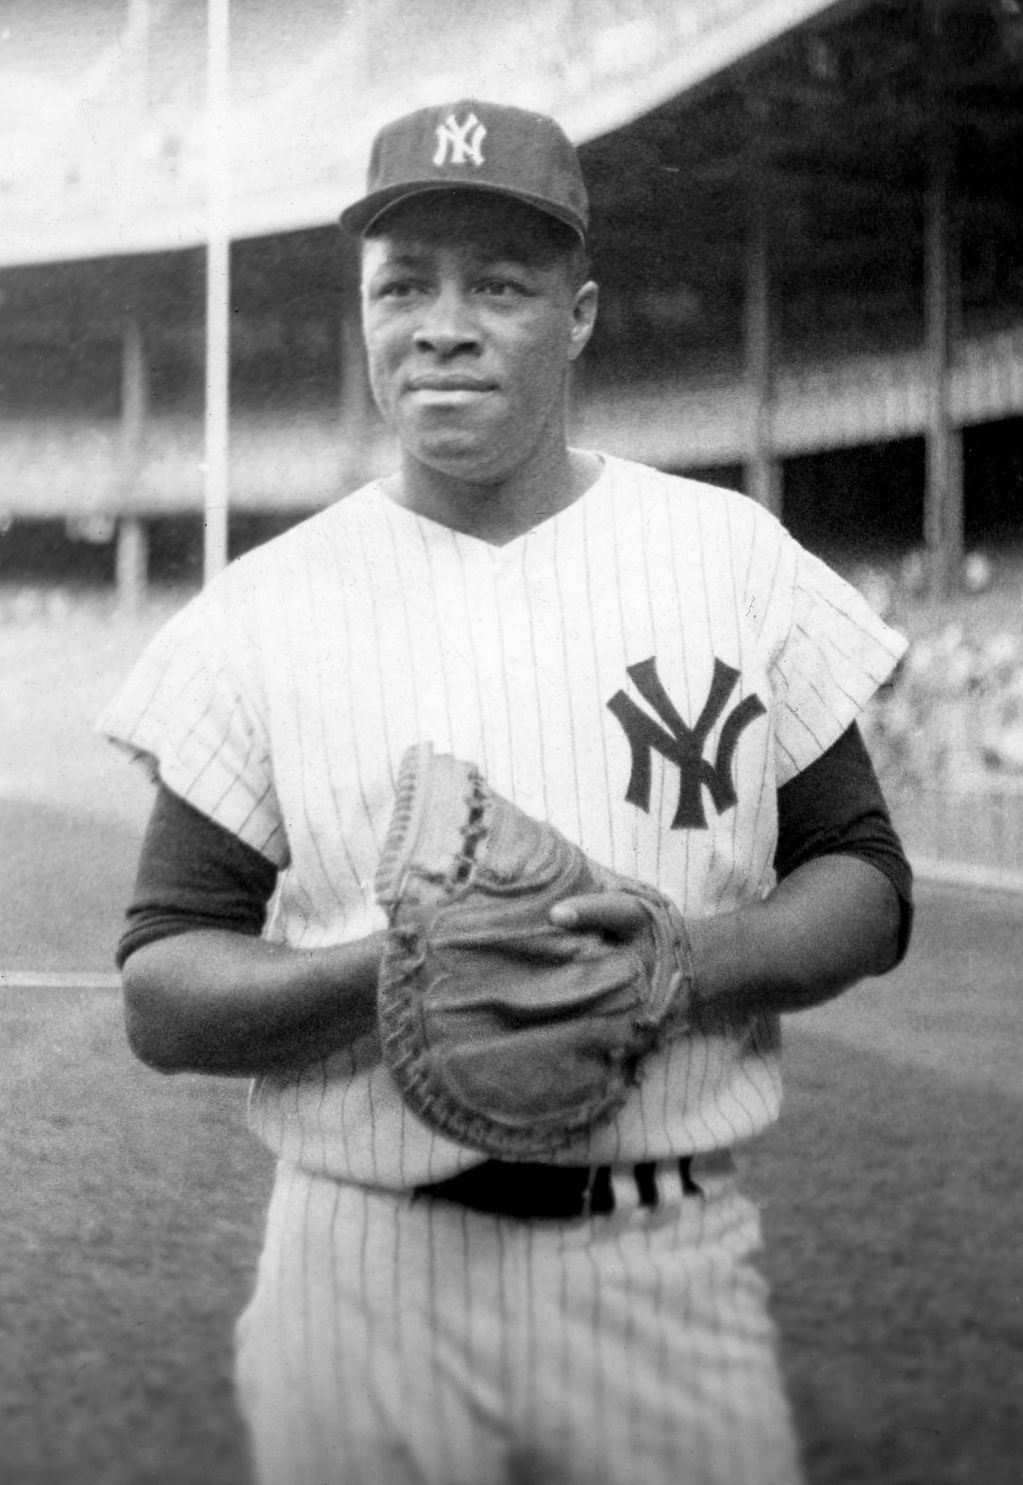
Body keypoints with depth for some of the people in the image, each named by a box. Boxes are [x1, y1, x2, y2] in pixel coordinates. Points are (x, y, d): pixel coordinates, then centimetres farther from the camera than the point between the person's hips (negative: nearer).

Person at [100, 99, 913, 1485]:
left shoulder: (734, 556, 3)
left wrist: (688, 957, -14)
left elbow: (867, 884, 6)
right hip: (366, 1269, 0)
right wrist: (397, 969, -19)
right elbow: (160, 994, 0)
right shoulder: (262, 608, 1)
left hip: (671, 1265, 1)